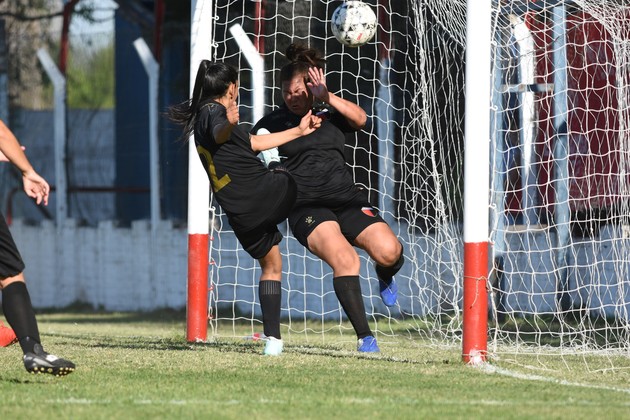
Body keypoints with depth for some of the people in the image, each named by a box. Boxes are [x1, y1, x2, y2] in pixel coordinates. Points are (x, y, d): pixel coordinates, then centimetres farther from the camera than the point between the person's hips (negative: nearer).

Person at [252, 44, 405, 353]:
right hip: (307, 208, -3)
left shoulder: (331, 115, 12)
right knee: (345, 260, -29)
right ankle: (364, 337, -25)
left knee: (389, 252, -19)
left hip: (347, 199, 3)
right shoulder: (271, 124, 8)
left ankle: (384, 277, 20)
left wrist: (326, 97, -22)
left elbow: (359, 119, -9)